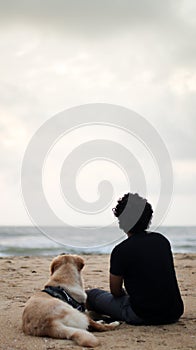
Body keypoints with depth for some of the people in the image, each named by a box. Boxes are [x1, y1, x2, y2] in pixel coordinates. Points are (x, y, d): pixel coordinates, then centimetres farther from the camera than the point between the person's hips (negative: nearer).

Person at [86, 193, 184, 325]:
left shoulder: (121, 251, -11)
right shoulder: (163, 240, 7)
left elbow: (115, 291, 1)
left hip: (142, 316, -5)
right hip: (174, 313, 5)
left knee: (91, 294, 14)